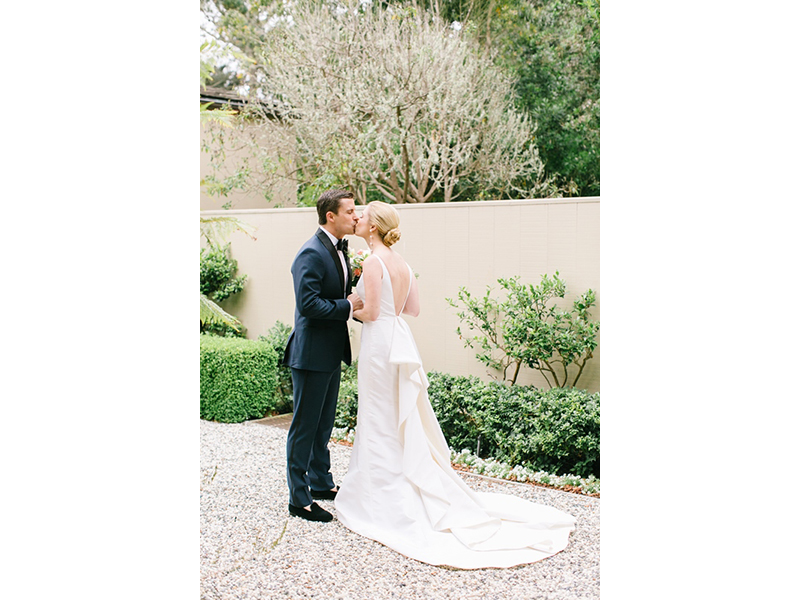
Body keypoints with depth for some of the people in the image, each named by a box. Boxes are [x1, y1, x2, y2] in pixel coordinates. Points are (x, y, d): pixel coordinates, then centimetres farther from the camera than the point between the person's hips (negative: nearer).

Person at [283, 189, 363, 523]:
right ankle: (299, 499, 12)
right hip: (312, 354, -10)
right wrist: (348, 306, -19)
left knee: (324, 423, 20)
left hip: (332, 352, 10)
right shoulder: (311, 254, -20)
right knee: (305, 426, 1)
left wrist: (359, 304, 2)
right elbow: (308, 305, -27)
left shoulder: (338, 248, 11)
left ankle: (321, 483, 35)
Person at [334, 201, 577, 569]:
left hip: (379, 345, -8)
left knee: (381, 422, 1)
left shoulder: (374, 263, -16)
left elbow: (370, 312, -18)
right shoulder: (402, 264, 9)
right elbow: (413, 308, 13)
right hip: (400, 342, 8)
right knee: (403, 421, 16)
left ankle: (386, 501, 9)